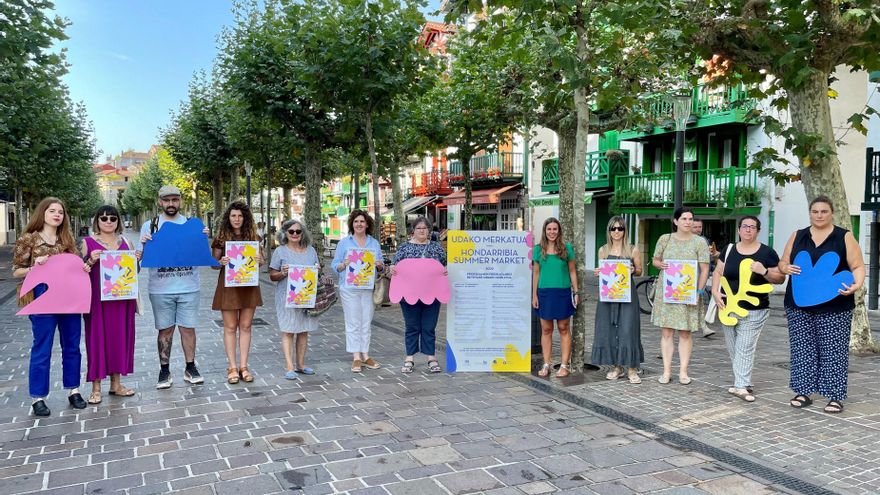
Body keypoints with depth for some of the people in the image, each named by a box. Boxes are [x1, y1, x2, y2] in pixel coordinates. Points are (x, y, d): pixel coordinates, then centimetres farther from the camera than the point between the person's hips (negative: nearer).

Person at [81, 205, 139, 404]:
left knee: (120, 337, 8)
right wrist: (91, 261, -18)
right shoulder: (88, 242, 0)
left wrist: (136, 260, -1)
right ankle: (96, 387, 8)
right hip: (98, 298, -4)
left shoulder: (125, 242, 11)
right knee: (98, 338, -1)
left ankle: (116, 383, 19)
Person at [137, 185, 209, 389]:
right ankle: (164, 370, 16)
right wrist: (145, 244, -16)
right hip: (161, 288, 0)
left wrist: (204, 239, -9)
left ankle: (190, 368, 15)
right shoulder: (150, 226, 6)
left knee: (188, 327, 4)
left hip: (189, 288, 0)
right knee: (165, 329, 6)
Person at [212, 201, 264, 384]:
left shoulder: (253, 237, 5)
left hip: (249, 286, 2)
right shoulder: (221, 238, -1)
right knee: (230, 327, 3)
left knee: (246, 326, 6)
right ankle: (232, 368, 11)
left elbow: (260, 259, 13)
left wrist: (259, 260, -10)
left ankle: (244, 366, 14)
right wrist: (221, 262, -18)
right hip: (228, 286, -2)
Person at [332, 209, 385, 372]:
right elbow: (335, 265, 1)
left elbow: (381, 267, 14)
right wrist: (345, 264, -18)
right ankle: (356, 358, 4)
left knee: (366, 323, 8)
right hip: (350, 288, -3)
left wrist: (379, 265, -8)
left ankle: (365, 355, 15)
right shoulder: (344, 242, 2)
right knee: (353, 323, -1)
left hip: (368, 288, 3)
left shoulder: (374, 243, 11)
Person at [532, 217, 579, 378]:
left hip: (563, 292, -1)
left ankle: (565, 365, 9)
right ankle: (546, 365, 14)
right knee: (546, 330, 6)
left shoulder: (567, 248, 2)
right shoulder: (538, 249, 5)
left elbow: (572, 272, 6)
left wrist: (576, 292, 2)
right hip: (544, 292, 2)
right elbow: (536, 273, 8)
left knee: (564, 329, 3)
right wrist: (534, 295, 4)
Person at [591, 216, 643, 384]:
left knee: (628, 329, -7)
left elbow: (640, 271, 9)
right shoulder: (603, 250, 9)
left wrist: (632, 271, -12)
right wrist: (597, 273, -5)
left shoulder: (632, 250, 2)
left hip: (627, 294, -3)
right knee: (609, 329, 4)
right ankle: (616, 366, 16)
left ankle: (632, 368, 2)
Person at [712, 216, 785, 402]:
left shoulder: (767, 252, -2)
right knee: (733, 348, 9)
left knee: (745, 348, -8)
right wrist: (715, 291, -1)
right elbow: (718, 272, 14)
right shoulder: (729, 250, 9)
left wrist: (764, 271, -19)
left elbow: (780, 278, -1)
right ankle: (743, 383, 22)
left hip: (754, 310, -4)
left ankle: (741, 386, -5)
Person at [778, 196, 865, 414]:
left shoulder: (844, 237, 3)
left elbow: (857, 267, -2)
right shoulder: (798, 236, 11)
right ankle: (803, 392, 14)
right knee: (802, 349, 5)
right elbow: (783, 262, 15)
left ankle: (835, 397, 5)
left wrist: (856, 284, -22)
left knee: (833, 350, -2)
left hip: (834, 307, -3)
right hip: (799, 305, 3)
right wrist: (786, 268, -8)